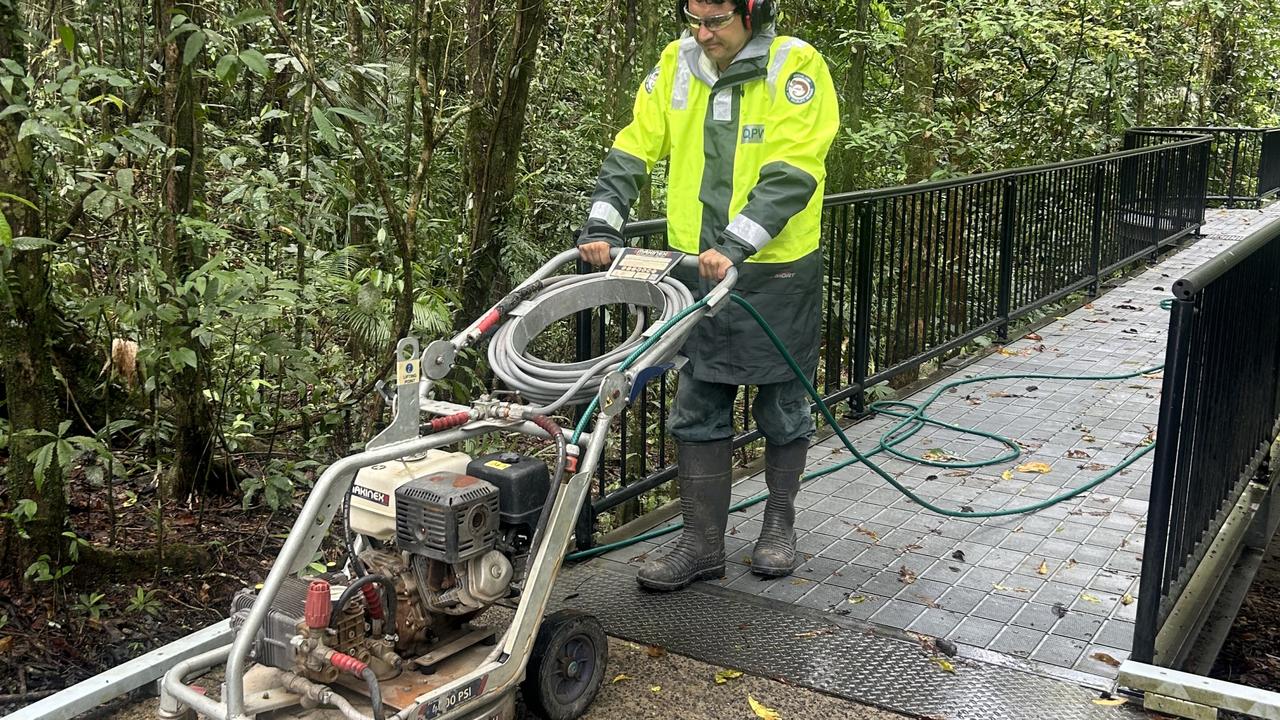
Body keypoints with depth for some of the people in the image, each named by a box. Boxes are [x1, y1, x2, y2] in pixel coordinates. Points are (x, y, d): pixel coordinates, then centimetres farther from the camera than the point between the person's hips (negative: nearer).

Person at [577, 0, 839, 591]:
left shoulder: (795, 67, -12)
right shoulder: (676, 65, 3)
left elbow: (790, 176, -21)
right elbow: (633, 150, 4)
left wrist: (733, 246, -30)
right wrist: (601, 225, -9)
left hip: (777, 275, -4)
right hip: (698, 271, 4)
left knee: (783, 408, 11)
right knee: (697, 414, 7)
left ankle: (780, 522, 31)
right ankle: (702, 545, 17)